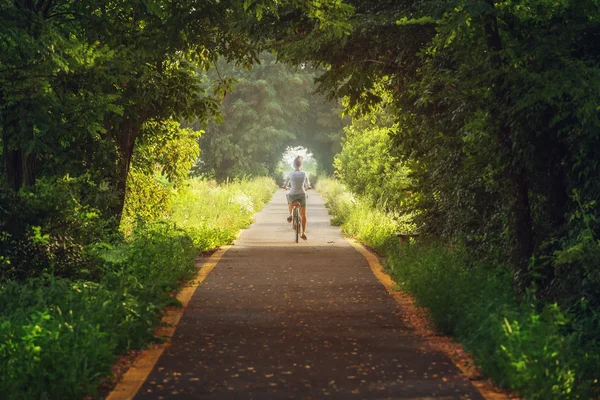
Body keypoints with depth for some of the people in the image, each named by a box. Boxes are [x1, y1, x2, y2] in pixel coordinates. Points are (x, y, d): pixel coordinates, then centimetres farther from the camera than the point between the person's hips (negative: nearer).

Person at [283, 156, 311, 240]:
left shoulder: (291, 174, -7)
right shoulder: (304, 174, -5)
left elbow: (285, 185, 3)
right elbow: (308, 185, 7)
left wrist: (286, 187, 27)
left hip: (292, 195, 0)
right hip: (302, 195, 0)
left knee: (289, 202, 39)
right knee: (303, 215, 11)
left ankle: (290, 214, 24)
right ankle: (303, 232, 4)